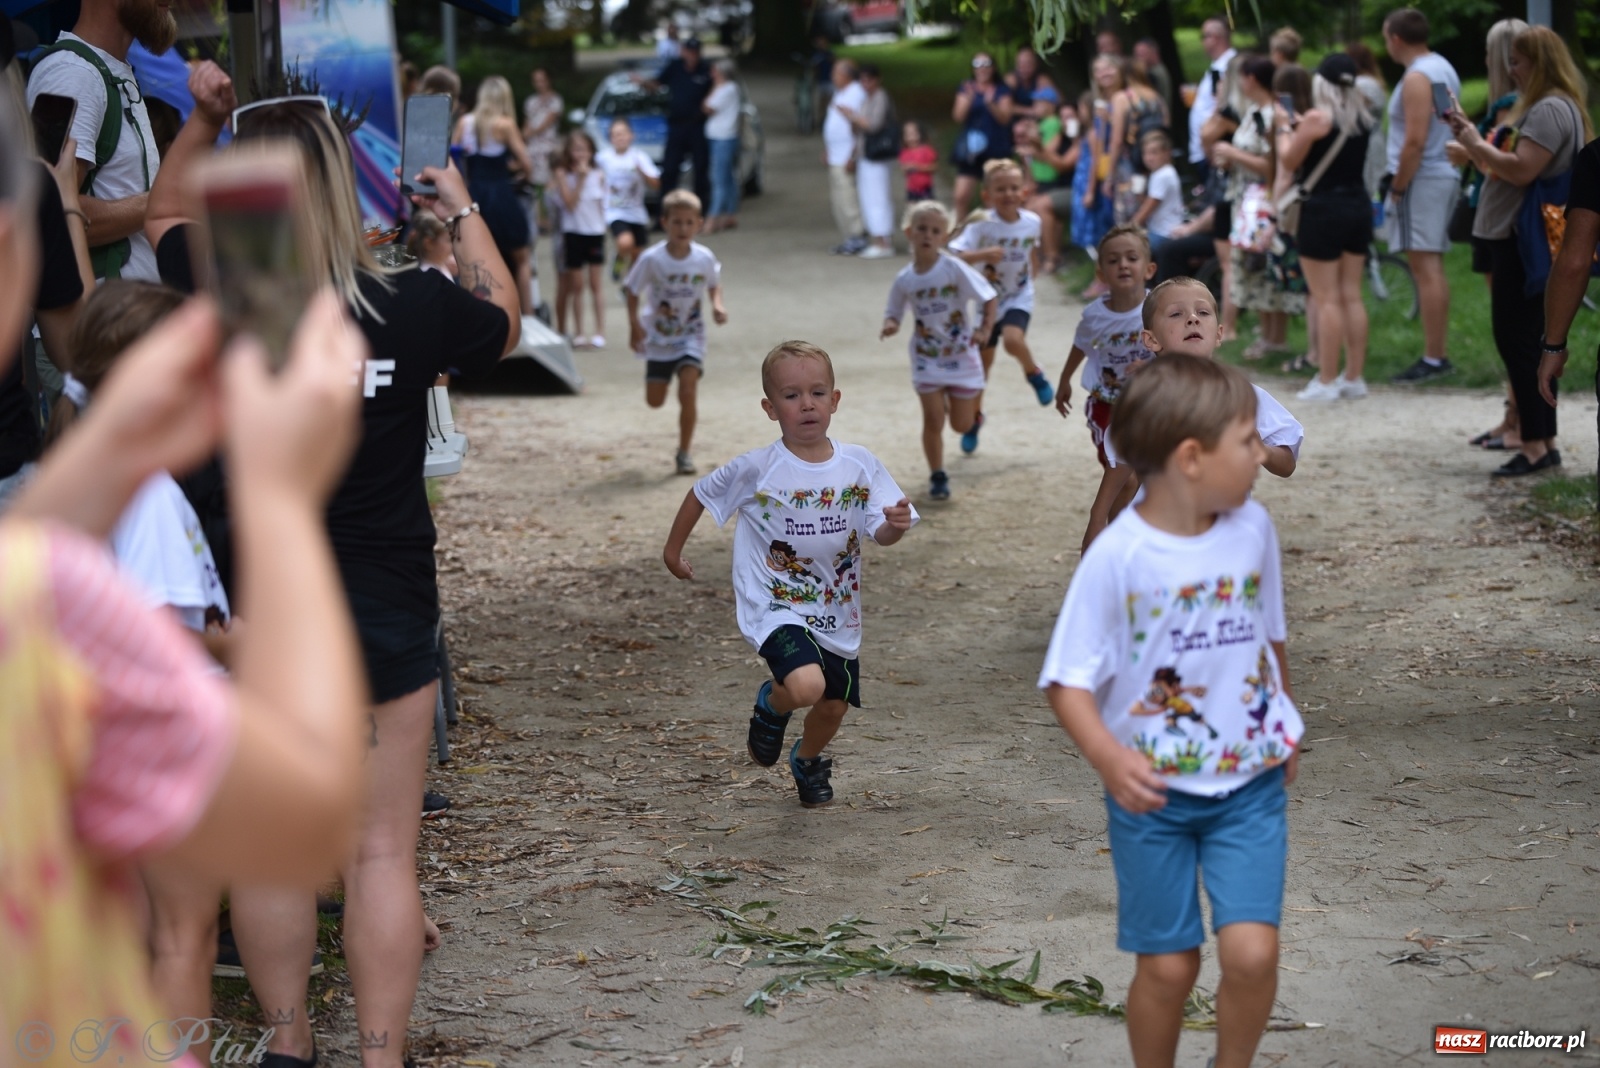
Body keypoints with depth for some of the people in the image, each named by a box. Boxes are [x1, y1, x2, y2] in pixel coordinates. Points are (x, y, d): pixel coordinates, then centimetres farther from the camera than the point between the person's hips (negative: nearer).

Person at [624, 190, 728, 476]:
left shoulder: (704, 258, -13)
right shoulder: (652, 259, -18)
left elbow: (714, 284, 6)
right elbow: (632, 291, -7)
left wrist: (717, 305, -13)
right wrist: (634, 325, -17)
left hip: (691, 336, -1)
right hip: (658, 337, 1)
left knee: (687, 393, -16)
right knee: (655, 401, 9)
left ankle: (684, 453, -1)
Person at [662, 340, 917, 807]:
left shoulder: (859, 465, -7)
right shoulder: (757, 469, -14)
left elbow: (880, 534, -8)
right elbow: (701, 494, 1)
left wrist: (896, 525, -31)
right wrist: (673, 549, 11)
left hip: (837, 611, 4)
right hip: (776, 607, -4)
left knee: (834, 706, 16)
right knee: (806, 686, -28)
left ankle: (808, 761, 52)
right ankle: (771, 704, 10)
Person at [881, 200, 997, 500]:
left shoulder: (954, 269, -16)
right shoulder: (904, 280, -7)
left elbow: (988, 297, -12)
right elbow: (893, 313, 4)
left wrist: (985, 328, -26)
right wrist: (890, 325, -19)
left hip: (960, 355, -1)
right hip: (927, 359, 1)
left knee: (962, 425, 6)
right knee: (933, 420, -3)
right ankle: (937, 476, 15)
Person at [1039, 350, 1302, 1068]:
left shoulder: (1254, 529, -4)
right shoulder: (1118, 556, -17)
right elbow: (1069, 679, -14)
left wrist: (1284, 727, 25)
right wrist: (1107, 757, -31)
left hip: (1251, 785, 3)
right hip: (1154, 793, -2)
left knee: (1251, 951, -11)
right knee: (1167, 966, 6)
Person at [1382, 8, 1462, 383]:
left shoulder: (1416, 78, -14)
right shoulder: (1444, 68, 16)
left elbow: (1415, 141, -21)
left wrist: (1397, 186, -14)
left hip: (1422, 179, -10)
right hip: (1445, 174, 10)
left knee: (1426, 268, -10)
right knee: (1433, 268, 13)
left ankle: (1432, 358, -10)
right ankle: (1438, 354, 16)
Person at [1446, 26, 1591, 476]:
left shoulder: (1552, 110, -14)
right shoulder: (1539, 107, 20)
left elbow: (1521, 169, -24)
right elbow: (1501, 166, 20)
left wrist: (1477, 143, -13)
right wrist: (1471, 139, 11)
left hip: (1528, 244, -11)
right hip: (1515, 237, 11)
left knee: (1517, 338, -10)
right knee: (1528, 341, 12)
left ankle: (1535, 444, -9)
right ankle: (1544, 442, 16)